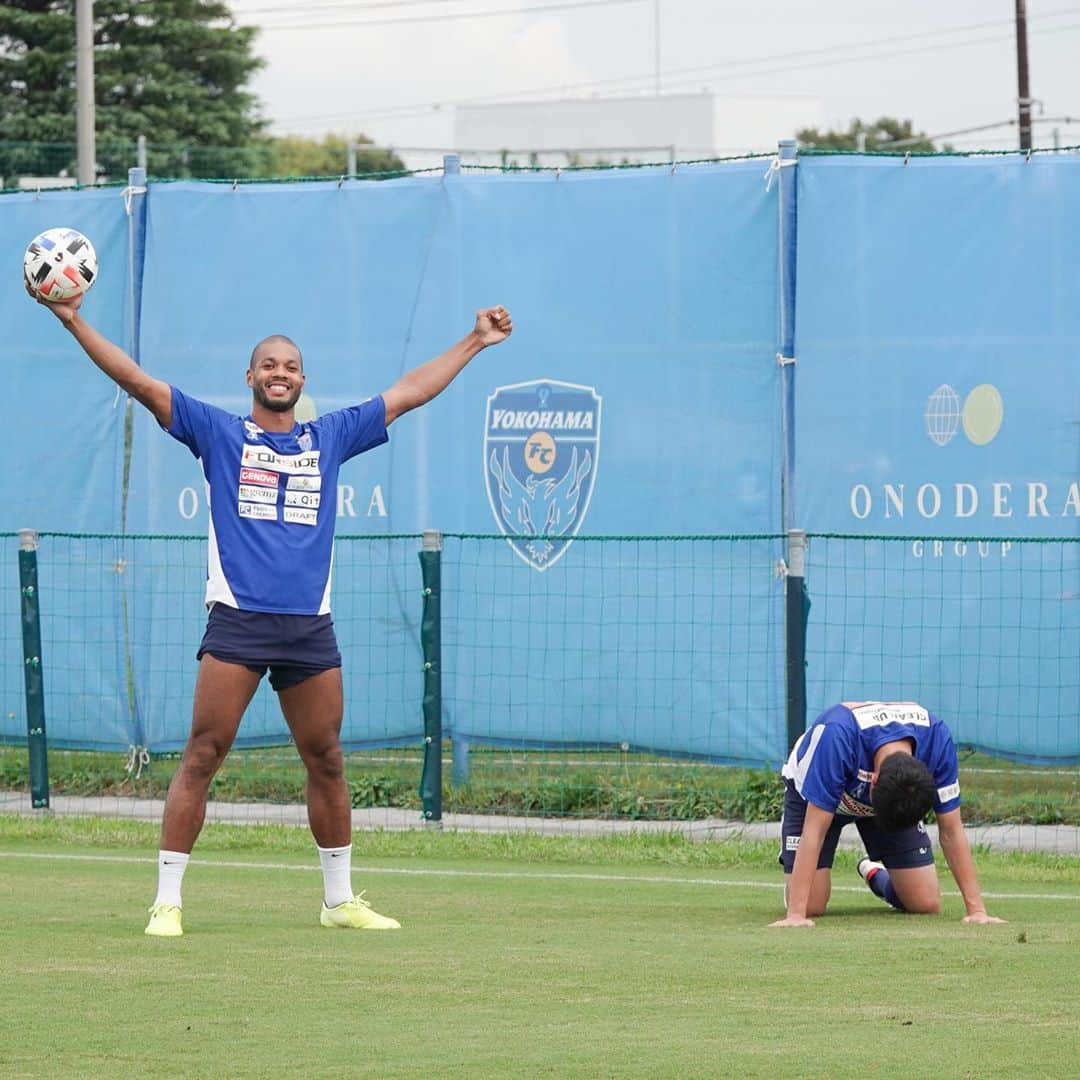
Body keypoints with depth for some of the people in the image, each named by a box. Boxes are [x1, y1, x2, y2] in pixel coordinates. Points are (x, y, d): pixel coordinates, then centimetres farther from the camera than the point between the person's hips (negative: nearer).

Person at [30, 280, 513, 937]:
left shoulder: (331, 437, 16)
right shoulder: (218, 433, 8)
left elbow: (409, 392, 23)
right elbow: (138, 381, 3)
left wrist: (475, 342, 25)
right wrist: (74, 321, -4)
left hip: (310, 628, 3)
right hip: (237, 622, -3)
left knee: (327, 764, 8)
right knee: (202, 757, -8)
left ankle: (341, 900, 20)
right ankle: (168, 901, -6)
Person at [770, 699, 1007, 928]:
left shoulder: (937, 739, -34)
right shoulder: (835, 737, -44)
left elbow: (951, 832, -23)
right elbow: (814, 830, -40)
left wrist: (976, 910, -26)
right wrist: (796, 915, -44)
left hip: (899, 799, 3)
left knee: (927, 904, -9)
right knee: (811, 905, -17)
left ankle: (875, 875, 26)